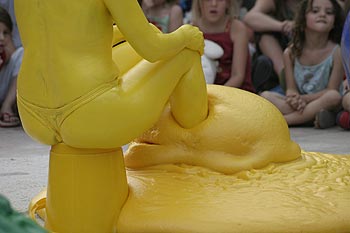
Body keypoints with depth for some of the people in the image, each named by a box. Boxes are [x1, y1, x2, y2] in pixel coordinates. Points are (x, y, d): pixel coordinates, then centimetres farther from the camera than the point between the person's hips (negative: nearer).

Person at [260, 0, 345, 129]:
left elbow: (332, 90, -10)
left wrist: (304, 98, -22)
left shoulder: (337, 52, -7)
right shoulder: (291, 53, 1)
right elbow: (291, 89, -2)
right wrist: (295, 99, -26)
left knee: (334, 96, -34)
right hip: (300, 105, 2)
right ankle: (311, 117, -33)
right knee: (266, 95, -16)